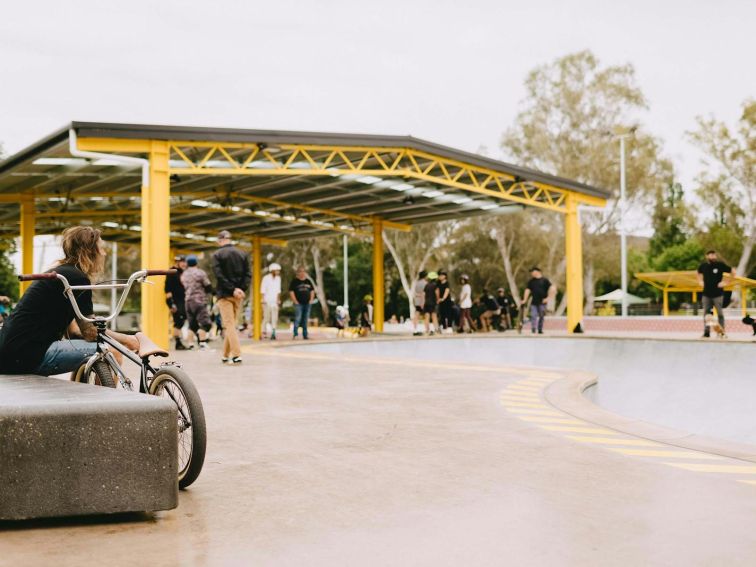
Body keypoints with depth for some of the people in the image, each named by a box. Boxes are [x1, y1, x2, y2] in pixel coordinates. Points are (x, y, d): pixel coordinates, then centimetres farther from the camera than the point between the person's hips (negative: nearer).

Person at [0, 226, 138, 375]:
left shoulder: (61, 273, 20)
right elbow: (90, 332, -7)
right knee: (111, 353, -12)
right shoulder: (78, 279, -9)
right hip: (28, 355, -11)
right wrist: (124, 339, 6)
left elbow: (72, 330, 17)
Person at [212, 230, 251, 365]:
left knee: (229, 325, -6)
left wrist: (232, 289, -15)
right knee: (232, 324, 14)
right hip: (239, 295, 5)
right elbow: (248, 274, 1)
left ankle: (236, 355, -18)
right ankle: (226, 355, 20)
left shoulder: (217, 255, -5)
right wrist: (242, 289, -7)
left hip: (224, 294, -5)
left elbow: (219, 275, -15)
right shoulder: (242, 254, 9)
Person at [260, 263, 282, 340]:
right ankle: (264, 332, 5)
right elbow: (262, 290, -6)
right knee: (266, 317, -5)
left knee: (274, 318, -3)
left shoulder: (278, 278, 12)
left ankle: (273, 333, -4)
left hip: (274, 301, 5)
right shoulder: (266, 278, -5)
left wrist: (278, 299, 13)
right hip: (267, 301, -5)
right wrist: (263, 299, -11)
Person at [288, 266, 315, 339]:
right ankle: (295, 334, -13)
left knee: (305, 320, 8)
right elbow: (291, 291, -5)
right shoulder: (294, 281, -1)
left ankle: (305, 335, 13)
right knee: (297, 319, -14)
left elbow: (312, 290, 20)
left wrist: (311, 299, 8)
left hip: (307, 303, 5)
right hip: (299, 304, -5)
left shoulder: (308, 281, 14)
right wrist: (295, 301, -11)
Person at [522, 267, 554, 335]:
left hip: (542, 302, -2)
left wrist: (547, 298, -9)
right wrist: (525, 300, 7)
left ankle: (540, 330, 14)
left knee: (541, 317, 4)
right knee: (533, 316, -8)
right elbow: (528, 290, 13)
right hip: (534, 302, 2)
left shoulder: (544, 280, -1)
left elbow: (553, 289, -5)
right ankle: (533, 330, -11)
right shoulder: (531, 281, 10)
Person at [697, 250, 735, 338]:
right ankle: (706, 332, 9)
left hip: (718, 294, -3)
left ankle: (722, 332, 3)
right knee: (706, 314, 4)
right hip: (706, 294, 3)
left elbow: (733, 272, 0)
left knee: (720, 313, -2)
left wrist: (725, 282, -6)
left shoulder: (720, 265, -6)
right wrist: (700, 281, 12)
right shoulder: (703, 266, 5)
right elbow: (698, 274, 28)